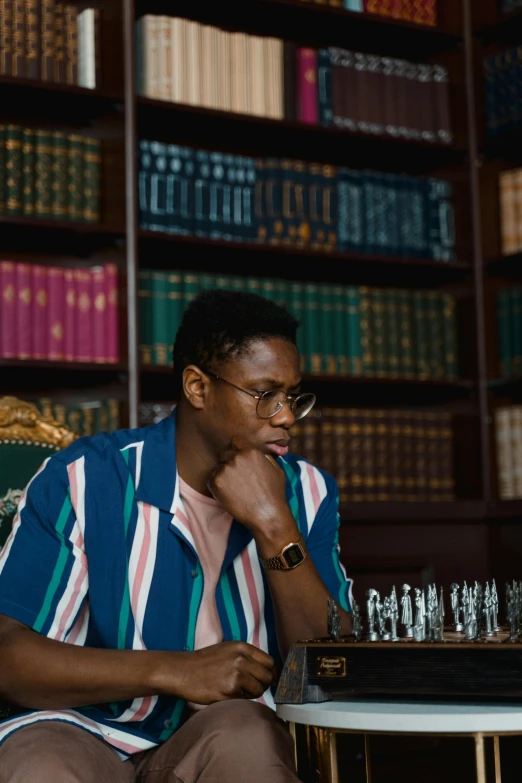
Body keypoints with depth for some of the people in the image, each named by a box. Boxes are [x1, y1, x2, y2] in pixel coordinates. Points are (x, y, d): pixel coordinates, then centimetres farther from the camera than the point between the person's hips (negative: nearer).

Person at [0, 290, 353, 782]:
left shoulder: (305, 495, 5)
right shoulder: (83, 481, -5)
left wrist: (275, 527, -15)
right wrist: (173, 671, -21)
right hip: (87, 734, -1)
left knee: (242, 729, -33)